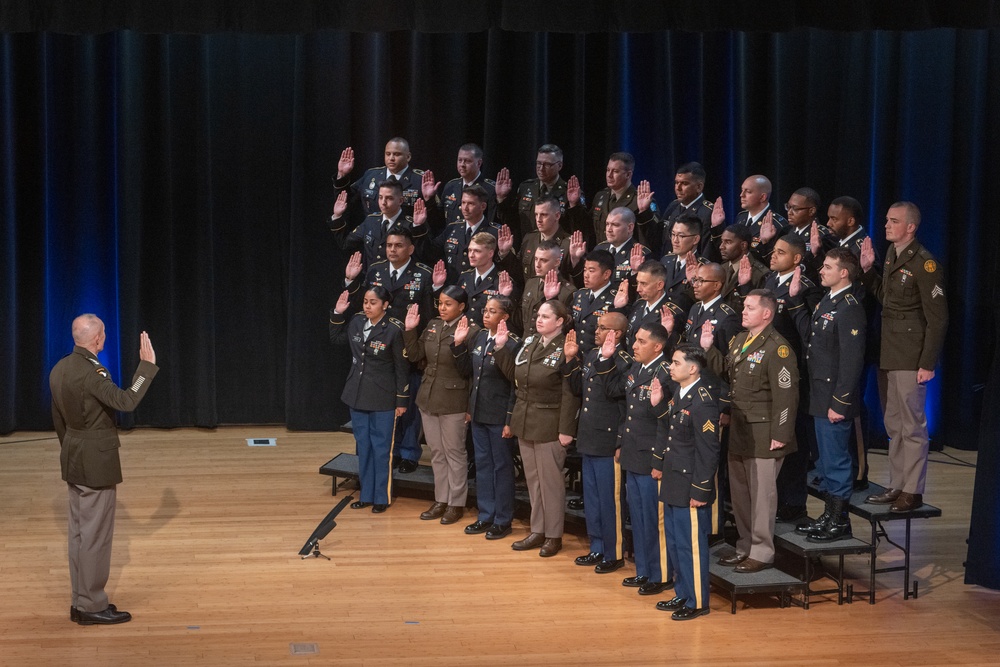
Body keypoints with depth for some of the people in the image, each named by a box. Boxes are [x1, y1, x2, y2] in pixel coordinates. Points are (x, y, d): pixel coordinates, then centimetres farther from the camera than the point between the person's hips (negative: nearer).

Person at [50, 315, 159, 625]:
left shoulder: (60, 369, 6)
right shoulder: (91, 372, -22)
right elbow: (126, 401, -35)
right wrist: (147, 365, -29)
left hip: (73, 460, 9)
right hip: (96, 463, -9)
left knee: (79, 532, 15)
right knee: (96, 535, -1)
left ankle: (81, 601, 23)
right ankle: (91, 606, 6)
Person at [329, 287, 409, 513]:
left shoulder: (394, 330, -16)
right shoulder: (357, 322, 0)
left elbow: (402, 367, -11)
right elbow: (336, 338, 17)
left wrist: (402, 400, -9)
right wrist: (338, 314, 3)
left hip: (382, 400, -6)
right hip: (357, 396, 6)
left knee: (381, 449, 4)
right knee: (363, 447, 14)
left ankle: (382, 497, 16)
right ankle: (366, 494, 25)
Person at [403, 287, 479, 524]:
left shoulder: (470, 331, -13)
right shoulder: (433, 326, 7)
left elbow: (467, 369, -20)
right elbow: (415, 356, 8)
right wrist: (410, 330, -1)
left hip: (453, 401, -7)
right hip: (428, 398, 7)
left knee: (454, 453, 4)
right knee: (437, 453, 14)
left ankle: (456, 503, 15)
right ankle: (441, 500, 25)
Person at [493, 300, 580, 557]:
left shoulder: (565, 350, -14)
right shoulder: (528, 343, 7)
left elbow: (570, 394, -16)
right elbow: (513, 374, 13)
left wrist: (566, 429, -18)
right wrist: (501, 348, 4)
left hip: (549, 426, -7)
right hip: (525, 421, 7)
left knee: (550, 480, 2)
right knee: (532, 478, 14)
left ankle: (554, 535, 14)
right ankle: (537, 531, 24)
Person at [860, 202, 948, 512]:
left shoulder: (924, 263, -15)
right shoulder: (891, 254, 10)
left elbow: (938, 319, -16)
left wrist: (928, 364, -17)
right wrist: (868, 269, 6)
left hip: (910, 358, -9)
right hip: (889, 355, 9)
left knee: (912, 427, 0)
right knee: (894, 425, 15)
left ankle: (913, 491, 8)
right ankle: (897, 486, 24)